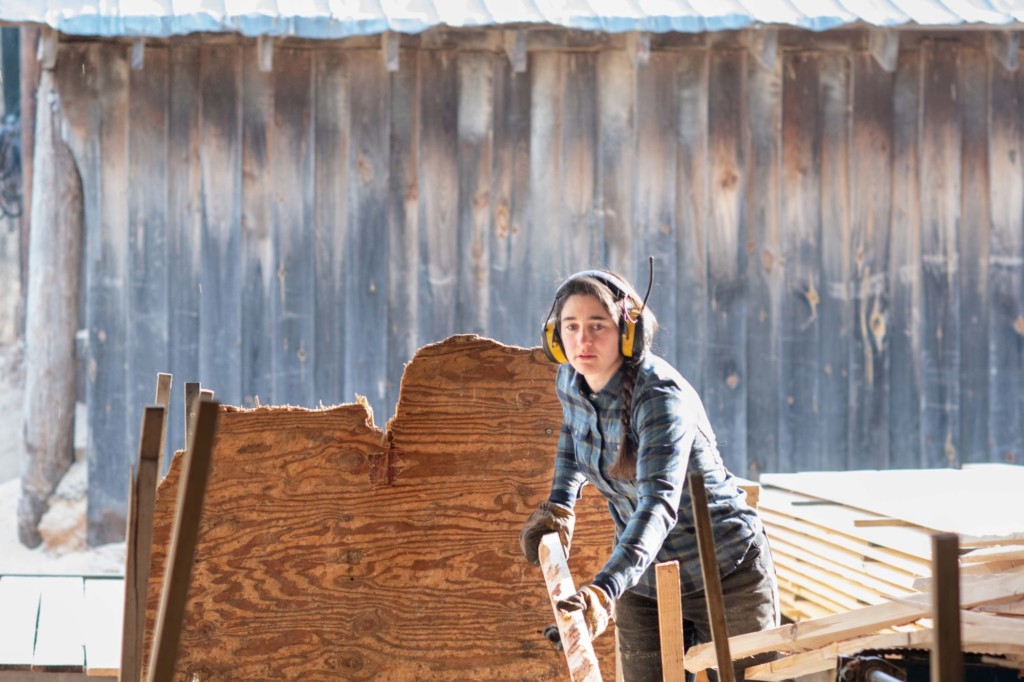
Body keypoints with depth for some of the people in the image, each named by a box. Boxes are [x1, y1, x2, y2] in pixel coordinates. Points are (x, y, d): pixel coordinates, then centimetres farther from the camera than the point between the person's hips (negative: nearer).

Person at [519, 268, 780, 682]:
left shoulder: (661, 397, -28)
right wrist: (560, 503, 3)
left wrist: (604, 590, -56)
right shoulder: (569, 382, -6)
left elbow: (659, 504, -42)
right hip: (644, 581, 6)